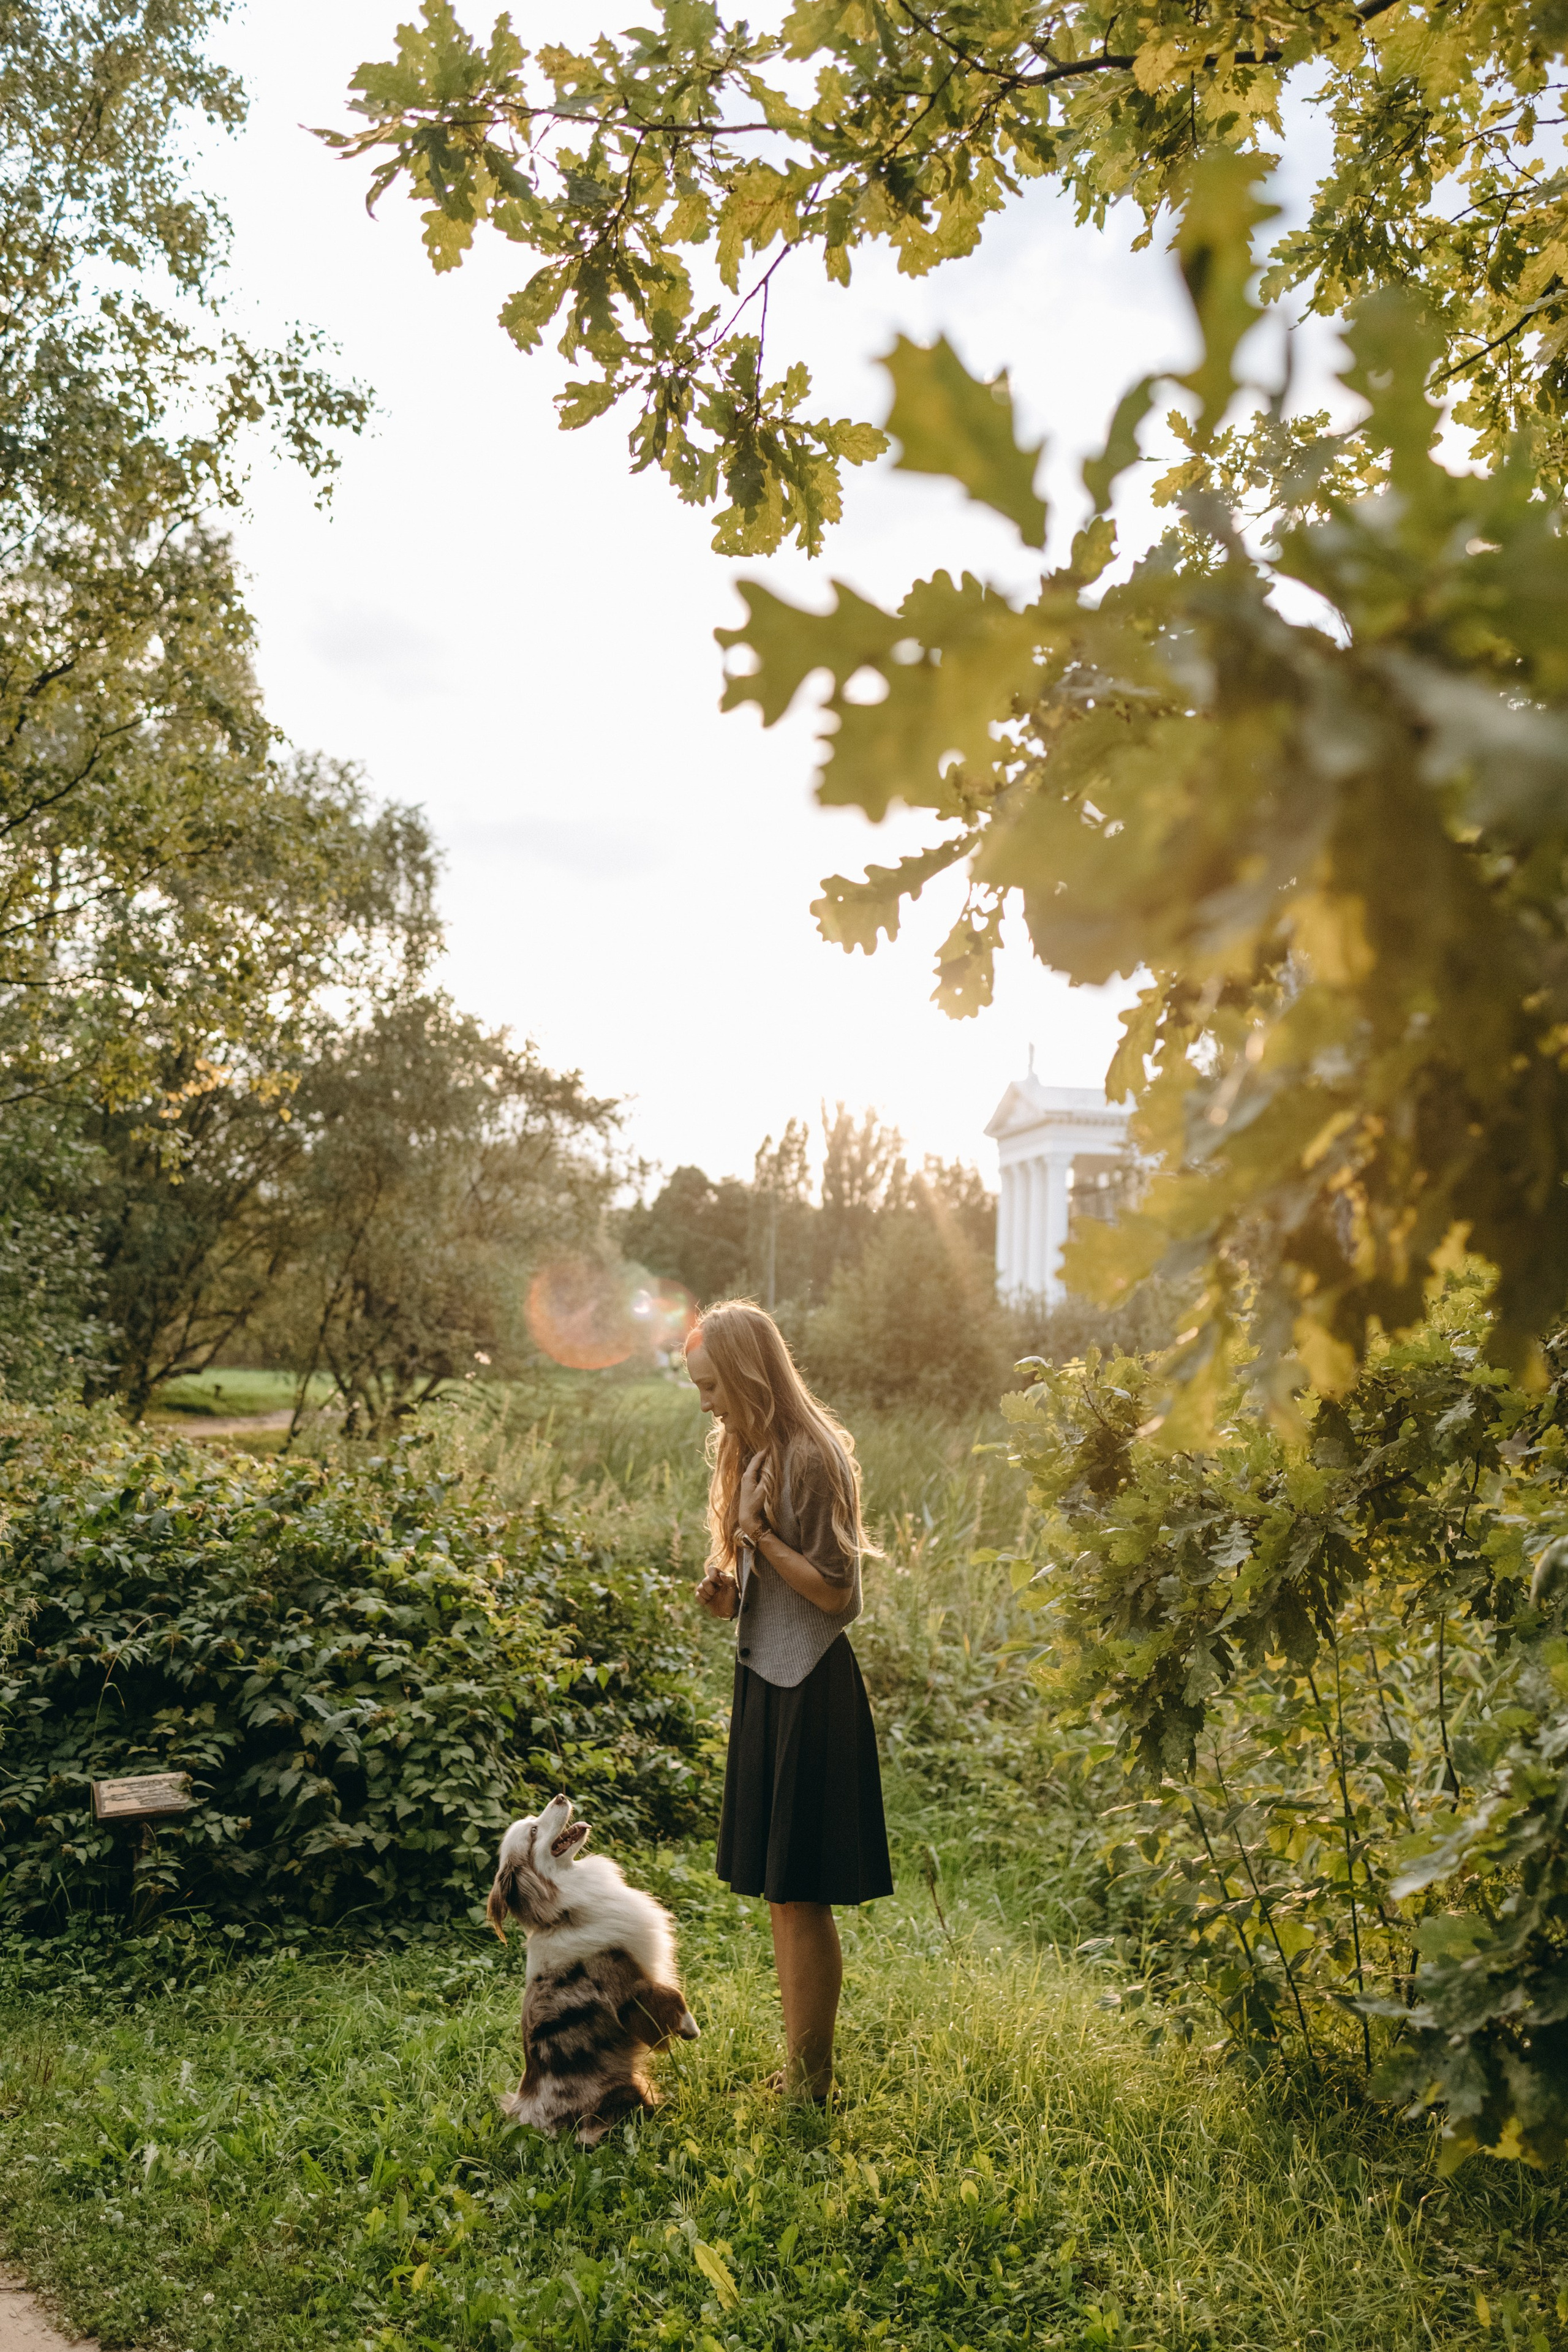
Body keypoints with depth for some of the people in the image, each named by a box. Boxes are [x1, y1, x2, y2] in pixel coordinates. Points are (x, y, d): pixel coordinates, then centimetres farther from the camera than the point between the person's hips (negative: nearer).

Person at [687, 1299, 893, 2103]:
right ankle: (798, 2073, 27)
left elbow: (835, 1592, -17)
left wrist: (758, 1533, -21)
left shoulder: (811, 1457, -16)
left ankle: (809, 2085, 12)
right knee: (779, 1895, 15)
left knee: (799, 1895, -1)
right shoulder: (750, 1454, 11)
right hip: (765, 1680, 9)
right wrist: (726, 1590, 1)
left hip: (809, 1689, -9)